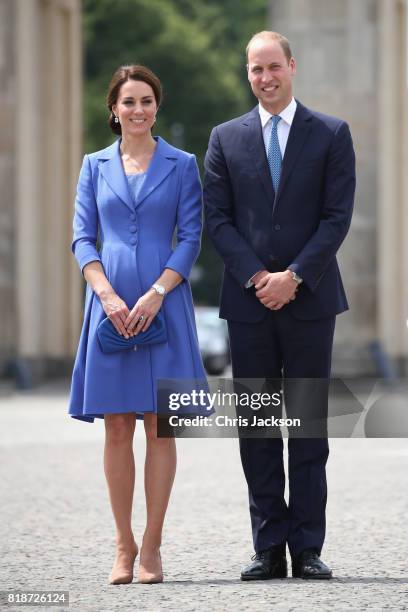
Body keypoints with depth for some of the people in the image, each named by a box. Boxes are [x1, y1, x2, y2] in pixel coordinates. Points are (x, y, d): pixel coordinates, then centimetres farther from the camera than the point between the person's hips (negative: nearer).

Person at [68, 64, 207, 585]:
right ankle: (123, 546, 8)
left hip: (163, 303, -2)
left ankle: (151, 547, 2)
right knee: (117, 428, 2)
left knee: (159, 427, -2)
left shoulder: (181, 166, 5)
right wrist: (108, 296, -10)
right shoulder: (95, 166, 10)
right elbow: (82, 238, 5)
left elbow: (190, 239, 0)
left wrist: (156, 294, -13)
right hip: (110, 305, 2)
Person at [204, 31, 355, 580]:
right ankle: (269, 549, 5)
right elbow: (217, 218, 4)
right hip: (249, 302, 2)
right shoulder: (226, 138, 8)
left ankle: (307, 549, 3)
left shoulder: (331, 134, 3)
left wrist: (293, 276, -12)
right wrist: (257, 276, -9)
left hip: (309, 297, -2)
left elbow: (338, 216, -3)